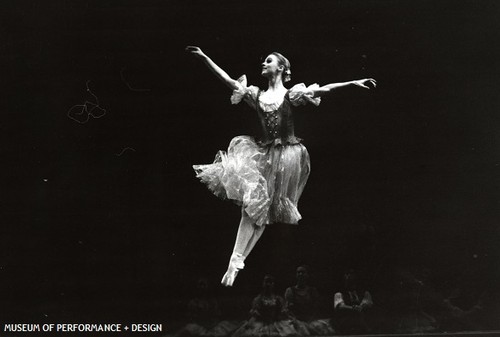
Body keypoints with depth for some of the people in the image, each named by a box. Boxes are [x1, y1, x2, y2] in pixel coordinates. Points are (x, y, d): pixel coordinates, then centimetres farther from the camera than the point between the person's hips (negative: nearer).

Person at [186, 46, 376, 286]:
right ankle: (235, 260, -7)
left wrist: (353, 83, -18)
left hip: (286, 154, -2)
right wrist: (204, 57, 3)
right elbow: (227, 80, 8)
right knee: (252, 204, -8)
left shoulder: (291, 94, 2)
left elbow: (324, 89, -7)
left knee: (263, 209, 2)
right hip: (263, 152, 2)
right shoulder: (257, 94, 11)